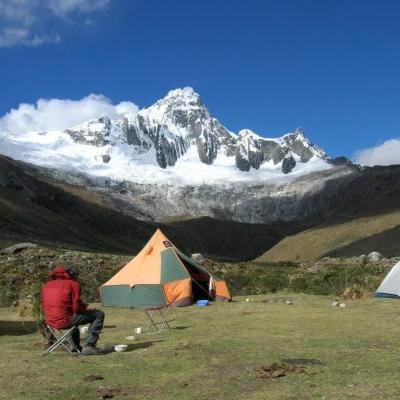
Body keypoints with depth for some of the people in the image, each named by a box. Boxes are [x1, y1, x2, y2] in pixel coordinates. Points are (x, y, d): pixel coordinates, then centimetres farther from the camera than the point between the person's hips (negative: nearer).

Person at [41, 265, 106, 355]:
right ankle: (88, 346, -7)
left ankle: (75, 345, 36)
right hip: (65, 321, -8)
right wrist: (85, 307, 9)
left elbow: (43, 308, 18)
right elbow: (77, 307, -13)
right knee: (99, 314, 1)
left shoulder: (46, 285, 14)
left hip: (49, 322, 8)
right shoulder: (73, 284, -7)